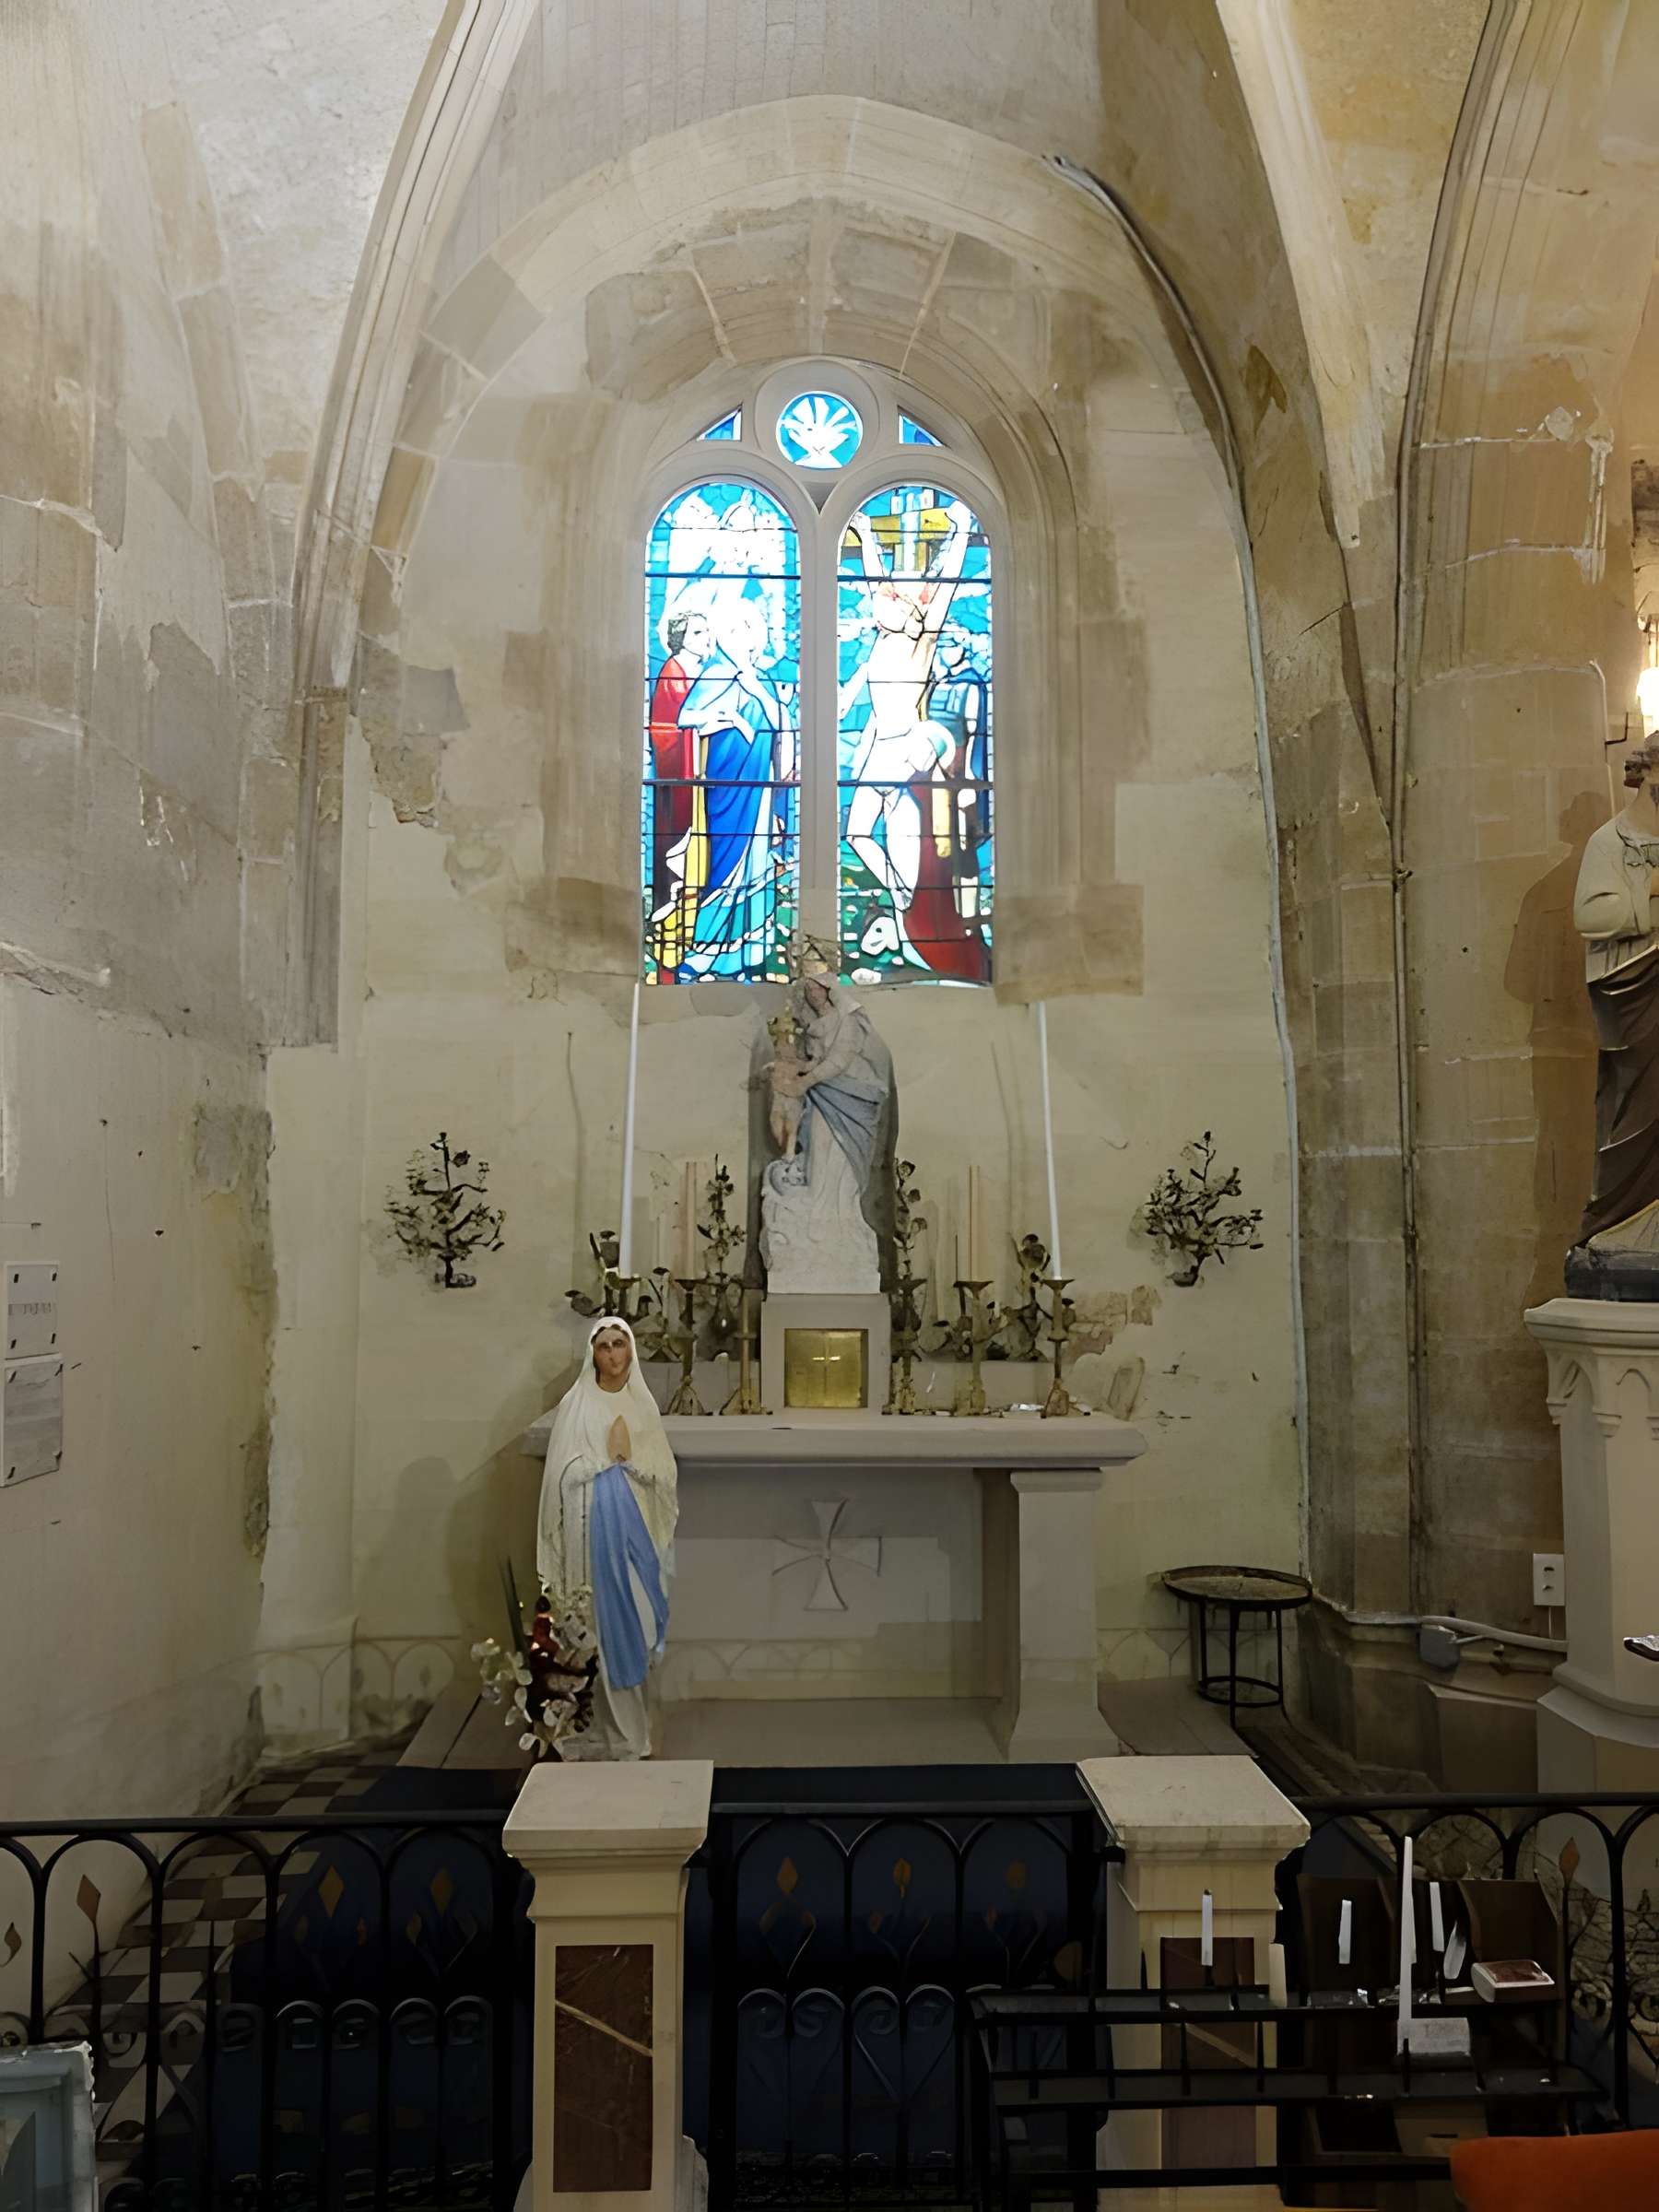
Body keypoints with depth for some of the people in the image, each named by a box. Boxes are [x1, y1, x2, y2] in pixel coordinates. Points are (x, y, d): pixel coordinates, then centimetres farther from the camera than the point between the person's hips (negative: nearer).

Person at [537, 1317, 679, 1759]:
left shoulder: (643, 1404, 9)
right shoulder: (576, 1404, -1)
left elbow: (665, 1472, 5)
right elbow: (565, 1473, -5)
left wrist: (631, 1456, -10)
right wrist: (607, 1458, -9)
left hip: (637, 1522, 3)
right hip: (595, 1523, -3)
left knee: (637, 1611, 4)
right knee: (605, 1618, -2)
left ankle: (629, 1723, 17)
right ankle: (614, 1728, 7)